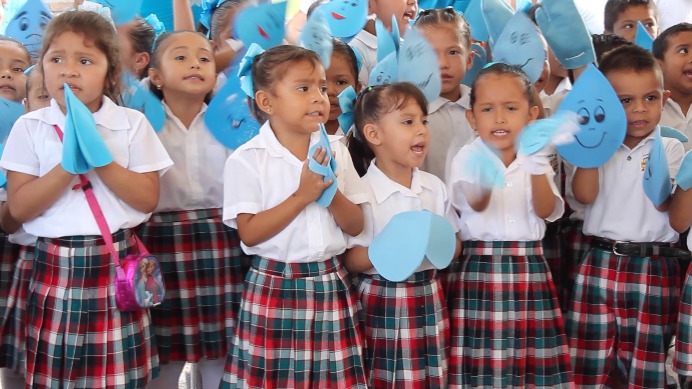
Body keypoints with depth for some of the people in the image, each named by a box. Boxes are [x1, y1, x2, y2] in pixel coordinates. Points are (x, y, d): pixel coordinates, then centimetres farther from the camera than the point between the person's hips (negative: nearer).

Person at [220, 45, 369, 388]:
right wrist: (302, 196, -17)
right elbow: (249, 233, -13)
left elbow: (356, 226, 5)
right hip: (275, 287, -3)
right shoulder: (247, 159, -8)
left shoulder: (335, 151, 5)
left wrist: (331, 192, -13)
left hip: (331, 285, 4)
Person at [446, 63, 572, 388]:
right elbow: (476, 204, -22)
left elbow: (548, 212, -5)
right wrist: (483, 183, -46)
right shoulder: (467, 158, -4)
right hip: (480, 268, -3)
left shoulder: (534, 158, 7)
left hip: (529, 267, 3)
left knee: (533, 357, 5)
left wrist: (538, 169, -23)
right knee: (484, 358, -3)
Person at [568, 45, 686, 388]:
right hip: (601, 264, 1)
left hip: (654, 267, -1)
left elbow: (664, 204, -9)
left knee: (645, 359, 6)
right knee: (590, 360, 5)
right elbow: (584, 195, -8)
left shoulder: (670, 148, 3)